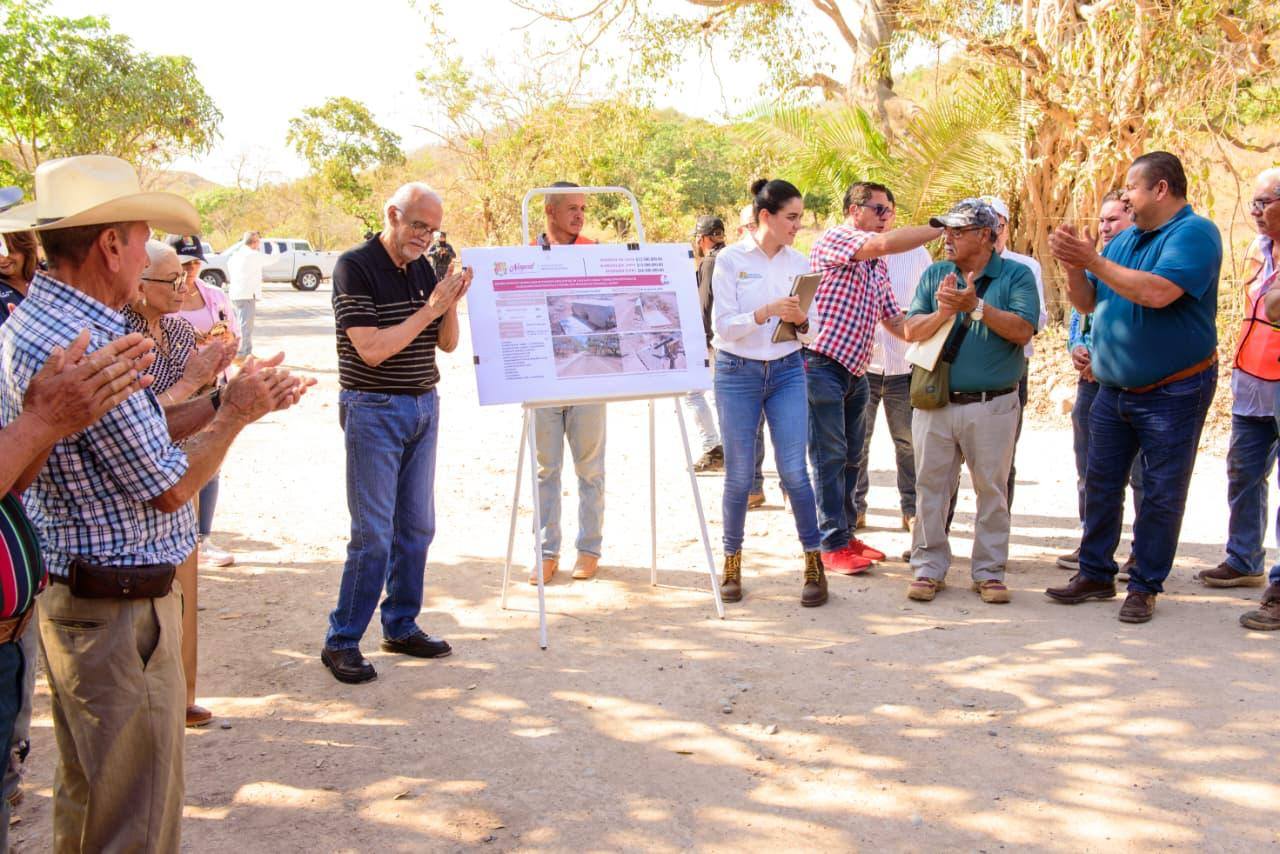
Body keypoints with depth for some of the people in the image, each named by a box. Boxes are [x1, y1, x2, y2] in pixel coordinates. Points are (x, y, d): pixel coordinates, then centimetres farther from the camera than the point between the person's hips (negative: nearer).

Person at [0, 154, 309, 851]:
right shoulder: (84, 348, -25)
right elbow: (170, 488, -18)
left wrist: (224, 402, 9)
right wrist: (234, 415, -4)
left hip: (68, 590, 11)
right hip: (118, 607, -11)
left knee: (85, 793, 25)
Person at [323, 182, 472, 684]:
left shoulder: (424, 269, 9)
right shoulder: (355, 267, -11)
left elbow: (447, 343, 10)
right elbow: (371, 348, -20)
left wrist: (451, 304, -8)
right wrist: (429, 309, -18)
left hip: (423, 407, 7)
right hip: (374, 411, -7)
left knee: (417, 526, 11)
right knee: (374, 534, -7)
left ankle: (401, 627, 23)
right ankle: (341, 643, 3)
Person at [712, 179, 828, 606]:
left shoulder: (799, 263, 5)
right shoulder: (731, 259, -6)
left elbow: (806, 327, 11)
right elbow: (723, 327, -11)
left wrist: (801, 320, -12)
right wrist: (765, 312, -25)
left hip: (788, 372, 2)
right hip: (737, 373, -2)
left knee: (794, 471, -2)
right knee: (738, 475, 3)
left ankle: (814, 563, 9)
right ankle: (732, 562, 20)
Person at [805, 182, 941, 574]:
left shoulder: (878, 267, 20)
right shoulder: (833, 239, -6)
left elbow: (895, 322, 20)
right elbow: (885, 243, -24)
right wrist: (941, 227, -19)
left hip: (856, 372, 9)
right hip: (823, 365, -9)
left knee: (850, 457, 13)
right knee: (830, 458, -4)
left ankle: (846, 534, 24)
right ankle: (833, 546, 2)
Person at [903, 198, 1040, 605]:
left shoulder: (1016, 275, 0)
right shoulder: (935, 275, 9)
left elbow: (1022, 330, -14)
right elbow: (912, 330, 1)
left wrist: (975, 306, -19)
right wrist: (942, 313, -17)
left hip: (993, 405, -2)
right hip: (935, 401, 3)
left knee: (992, 489, 5)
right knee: (931, 486, 6)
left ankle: (989, 572, 16)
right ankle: (928, 568, 15)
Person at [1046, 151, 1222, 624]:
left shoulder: (1195, 232, -13)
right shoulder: (1126, 238, 10)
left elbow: (1157, 292, -29)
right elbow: (1088, 302, 10)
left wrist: (1093, 260, -23)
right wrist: (1073, 265, -8)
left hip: (1173, 393, -7)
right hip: (1113, 390, 7)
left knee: (1161, 493, 2)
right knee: (1100, 483, 12)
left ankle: (1145, 586, 12)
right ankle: (1096, 574, 23)